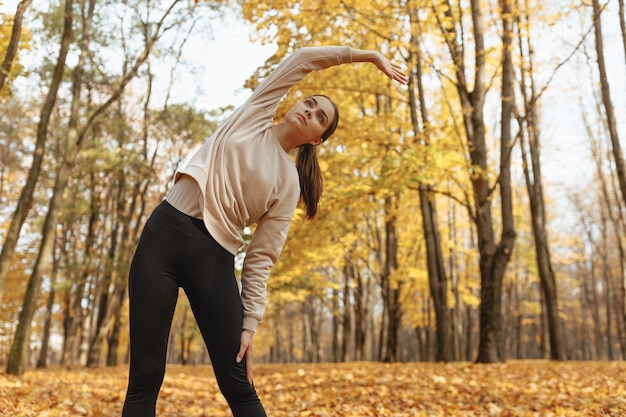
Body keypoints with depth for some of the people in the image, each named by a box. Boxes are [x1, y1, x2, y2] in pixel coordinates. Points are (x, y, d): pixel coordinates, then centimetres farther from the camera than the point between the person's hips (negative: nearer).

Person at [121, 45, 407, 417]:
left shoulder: (289, 184, 7)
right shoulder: (255, 115, 11)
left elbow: (262, 259, 2)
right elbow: (303, 58, 11)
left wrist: (248, 324, -8)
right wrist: (367, 55, 14)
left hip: (215, 257, 0)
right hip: (164, 233, 0)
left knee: (238, 385, -4)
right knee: (146, 377, -3)